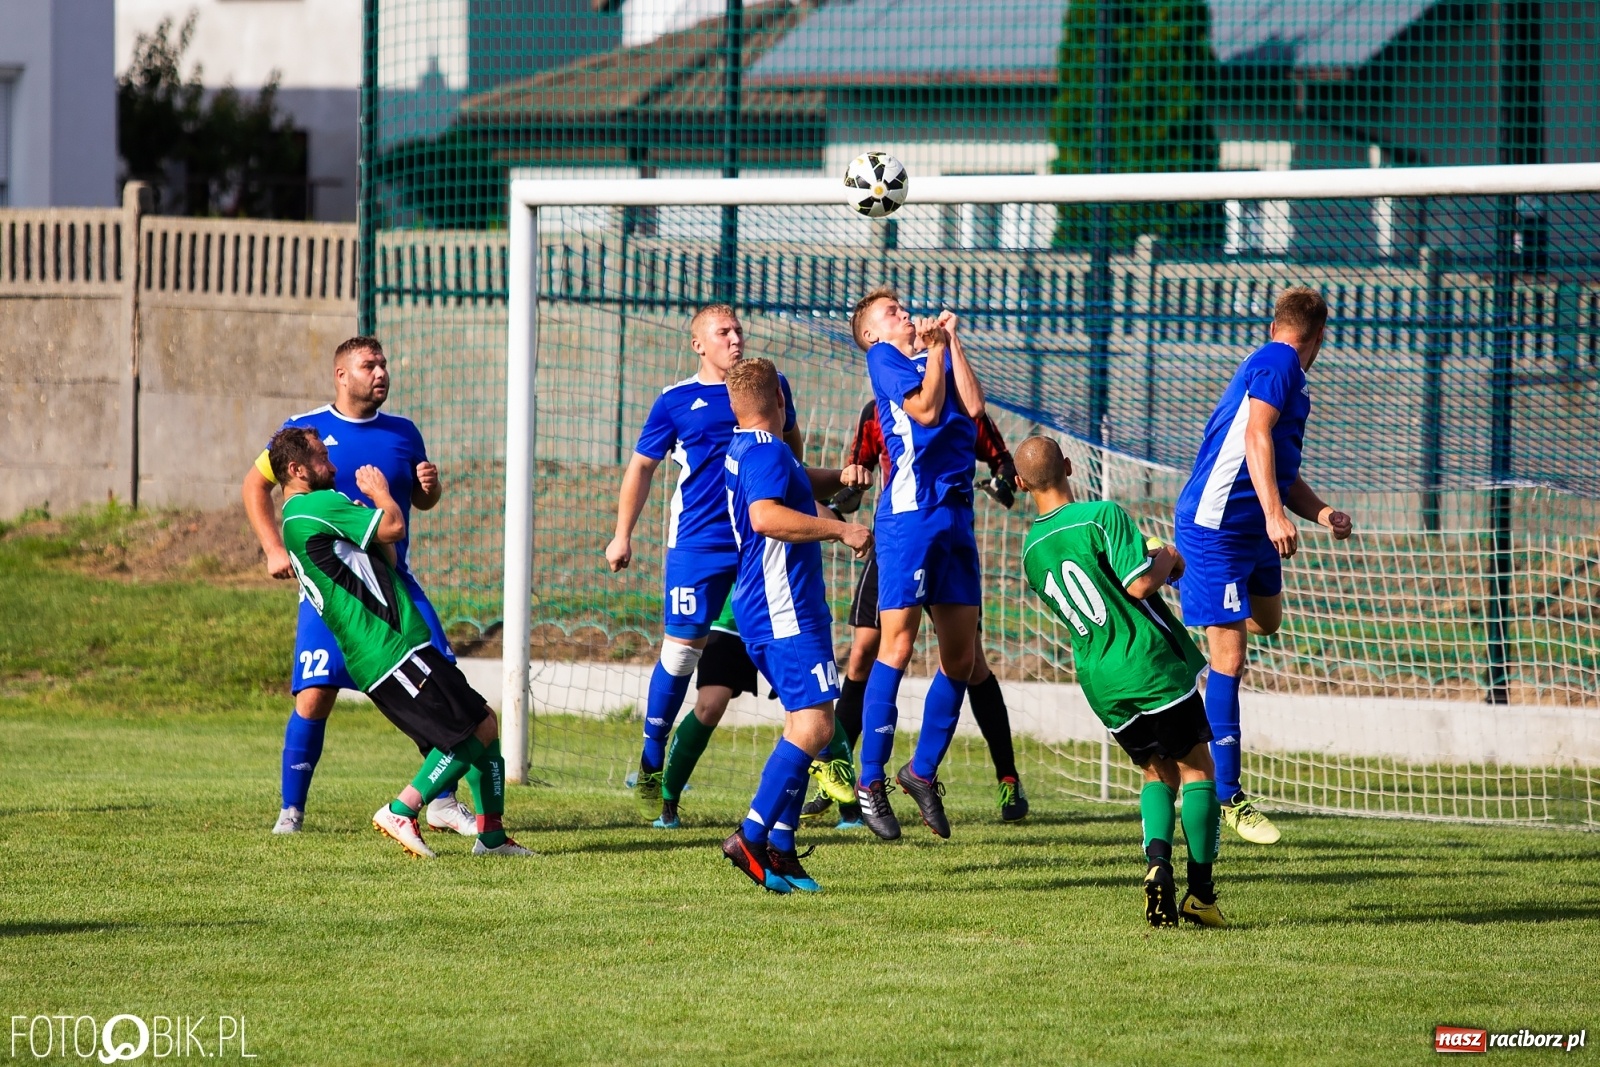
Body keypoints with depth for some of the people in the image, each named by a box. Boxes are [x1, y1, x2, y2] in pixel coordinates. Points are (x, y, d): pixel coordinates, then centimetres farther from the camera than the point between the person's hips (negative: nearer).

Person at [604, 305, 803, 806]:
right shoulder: (675, 402, 1)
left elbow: (790, 442, 26)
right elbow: (641, 466, 10)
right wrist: (622, 536, 8)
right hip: (698, 544, -2)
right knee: (682, 648, -2)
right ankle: (652, 760, 13)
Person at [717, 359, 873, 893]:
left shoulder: (743, 450, 18)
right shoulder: (767, 452, -13)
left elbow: (797, 484, 37)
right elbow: (766, 516, -30)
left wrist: (838, 478, 18)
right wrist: (840, 529, -25)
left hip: (765, 610, 11)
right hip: (786, 610, -11)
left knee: (805, 725, 13)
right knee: (813, 726, -15)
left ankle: (780, 849, 9)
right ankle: (752, 837, -21)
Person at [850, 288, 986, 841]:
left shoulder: (937, 357, 21)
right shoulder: (883, 358, 5)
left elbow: (971, 406, 4)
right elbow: (925, 409, -9)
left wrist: (950, 341, 6)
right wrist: (936, 347, -1)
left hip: (956, 515, 7)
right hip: (909, 514, -7)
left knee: (961, 657, 6)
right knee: (897, 645, -10)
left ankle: (923, 770, 19)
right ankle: (870, 782, -6)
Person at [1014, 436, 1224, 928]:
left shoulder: (1031, 551, 10)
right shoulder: (1103, 515, -11)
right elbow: (1140, 583, -18)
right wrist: (1166, 557, 2)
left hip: (1099, 681, 5)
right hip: (1152, 665, -5)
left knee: (1157, 771, 18)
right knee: (1196, 767, 8)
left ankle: (1157, 857, -10)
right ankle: (1201, 892, 2)